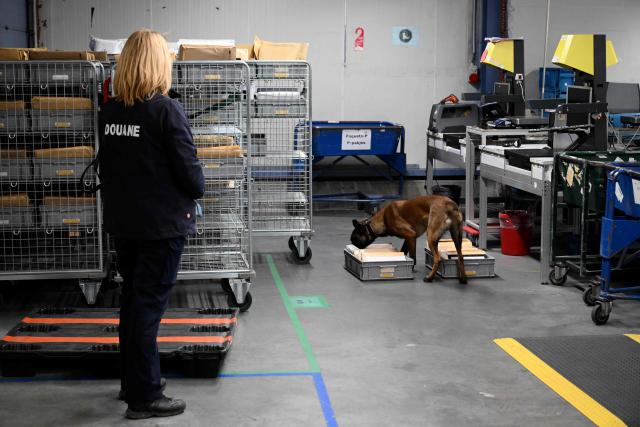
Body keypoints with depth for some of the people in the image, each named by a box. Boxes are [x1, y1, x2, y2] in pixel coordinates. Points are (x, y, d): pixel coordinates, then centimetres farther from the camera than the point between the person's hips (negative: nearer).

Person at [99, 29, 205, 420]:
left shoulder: (110, 111, 3)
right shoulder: (167, 110, -17)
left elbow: (106, 164, 11)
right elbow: (189, 168, -15)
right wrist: (196, 191, 5)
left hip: (124, 221, 7)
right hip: (162, 223, -6)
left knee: (132, 299, 17)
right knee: (149, 304, -1)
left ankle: (133, 380, 29)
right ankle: (144, 398, 5)